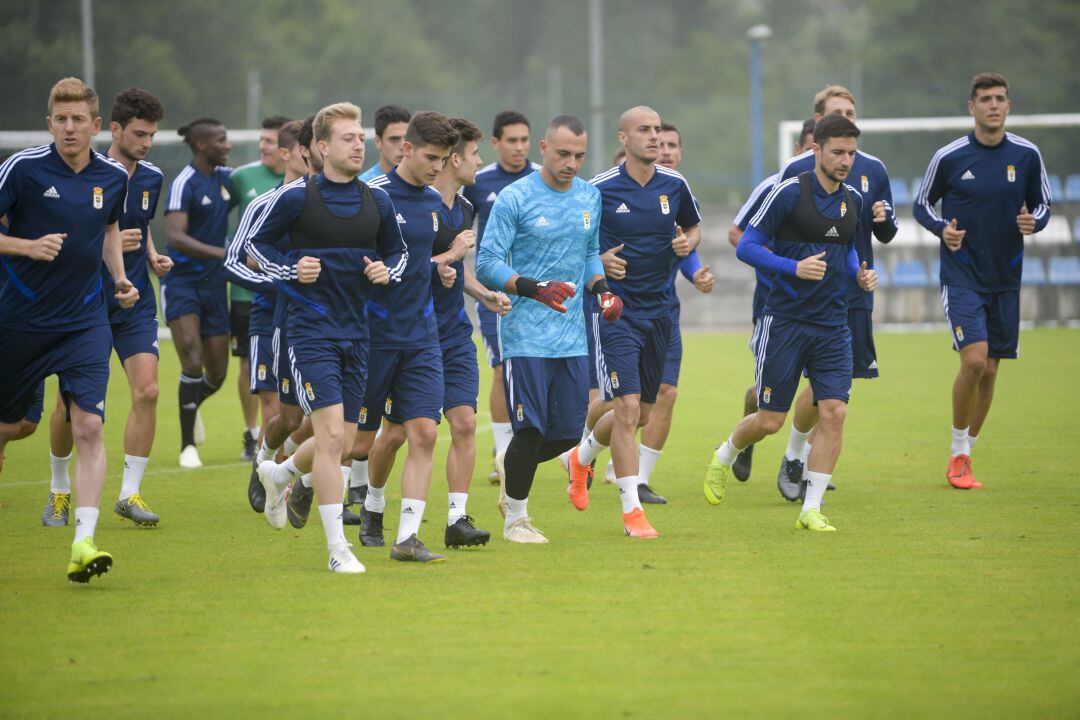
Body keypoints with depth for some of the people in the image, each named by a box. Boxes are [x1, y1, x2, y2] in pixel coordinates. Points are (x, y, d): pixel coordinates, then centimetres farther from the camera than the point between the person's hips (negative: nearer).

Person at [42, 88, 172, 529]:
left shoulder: (151, 178, 6)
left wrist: (153, 257, 6)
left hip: (135, 302, 4)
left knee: (147, 390, -13)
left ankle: (129, 494, -5)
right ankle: (59, 491, 23)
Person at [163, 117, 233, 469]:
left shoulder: (225, 177, 6)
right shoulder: (184, 184, -15)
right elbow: (175, 237, -25)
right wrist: (222, 253, -34)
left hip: (213, 283, 6)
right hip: (182, 282, -6)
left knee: (217, 373, 8)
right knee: (192, 360, -19)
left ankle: (193, 405, 42)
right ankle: (188, 445, -10)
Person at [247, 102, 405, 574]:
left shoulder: (377, 202, 7)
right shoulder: (296, 196, -7)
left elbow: (397, 251, 21)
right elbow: (253, 244, 3)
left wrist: (386, 270, -1)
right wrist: (290, 270, -12)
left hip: (356, 334, 6)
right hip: (312, 332, -6)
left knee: (342, 441, 10)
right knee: (331, 432, -16)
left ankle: (279, 475, 42)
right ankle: (337, 548, -11)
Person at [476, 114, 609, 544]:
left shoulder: (590, 197, 10)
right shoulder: (514, 198, -9)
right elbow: (487, 264, -11)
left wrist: (601, 288, 4)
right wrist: (534, 289, -25)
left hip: (572, 337, 6)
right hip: (525, 336, -6)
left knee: (568, 433, 5)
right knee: (530, 431, -6)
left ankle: (513, 469, 34)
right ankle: (515, 518, 11)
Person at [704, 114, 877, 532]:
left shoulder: (853, 200, 8)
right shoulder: (789, 193, -11)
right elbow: (746, 246, -10)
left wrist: (859, 273, 5)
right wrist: (795, 267, -22)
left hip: (832, 325, 5)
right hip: (785, 321, -5)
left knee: (834, 412, -9)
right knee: (770, 421, 1)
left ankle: (811, 509, -2)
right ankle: (723, 459, 34)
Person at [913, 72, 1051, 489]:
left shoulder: (1027, 155, 0)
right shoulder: (949, 157, -7)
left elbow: (1042, 205, 12)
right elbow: (922, 204, 5)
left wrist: (1034, 222, -12)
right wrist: (942, 229, -15)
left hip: (1006, 279, 3)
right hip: (961, 278, -3)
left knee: (990, 370, 7)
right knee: (974, 360, -18)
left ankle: (965, 454, 23)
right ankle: (958, 453, -1)